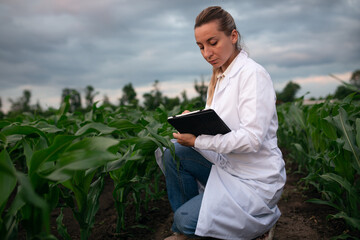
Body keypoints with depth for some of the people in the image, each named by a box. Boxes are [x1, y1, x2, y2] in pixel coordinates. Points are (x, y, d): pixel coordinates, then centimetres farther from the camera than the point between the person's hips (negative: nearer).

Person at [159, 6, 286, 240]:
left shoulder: (253, 74, -17)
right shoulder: (218, 78, 9)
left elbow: (253, 138, -26)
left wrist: (198, 141, -25)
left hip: (256, 180, -8)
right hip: (226, 166, 8)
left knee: (186, 218, -18)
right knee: (173, 153, -4)